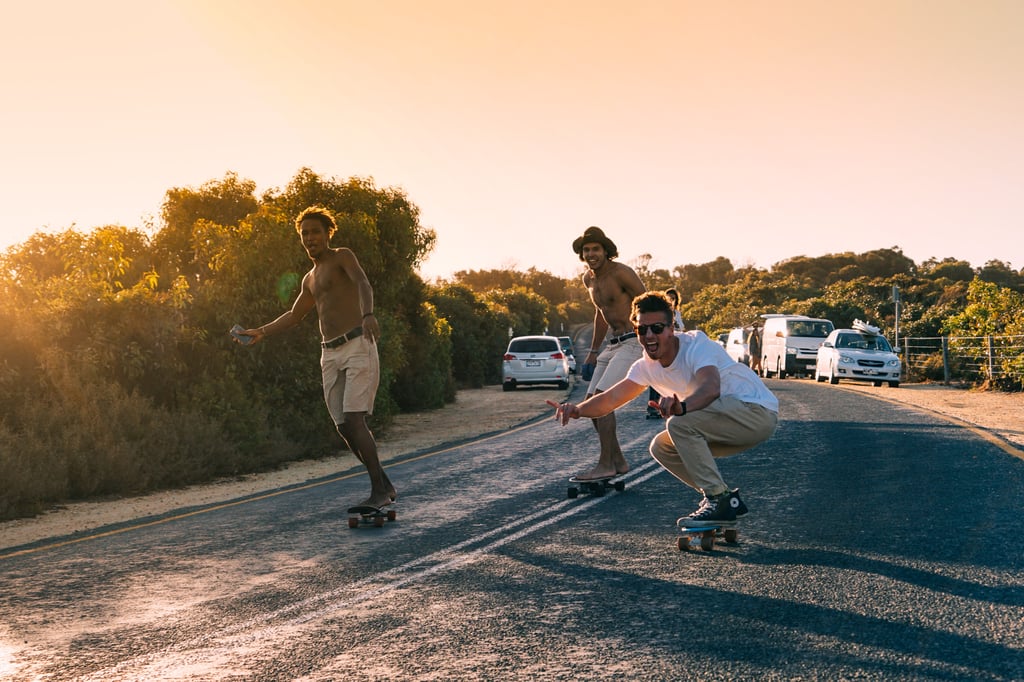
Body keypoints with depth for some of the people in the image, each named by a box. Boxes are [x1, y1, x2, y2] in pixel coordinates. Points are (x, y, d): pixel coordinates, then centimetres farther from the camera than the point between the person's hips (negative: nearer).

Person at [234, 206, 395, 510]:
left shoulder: (342, 257, 1)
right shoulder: (310, 279, 24)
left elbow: (363, 284, -19)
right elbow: (294, 315, 38)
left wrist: (368, 314, -39)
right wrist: (262, 331, 32)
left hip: (357, 346, -8)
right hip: (330, 355, 8)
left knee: (353, 420, -18)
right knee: (343, 426, 2)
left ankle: (379, 490, -15)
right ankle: (384, 486, 12)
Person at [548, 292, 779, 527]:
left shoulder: (696, 343, -22)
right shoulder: (647, 366, 3)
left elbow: (711, 389, -41)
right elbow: (611, 398, -2)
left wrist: (680, 406, -61)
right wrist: (577, 410, -22)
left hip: (758, 412, -9)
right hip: (727, 423, 9)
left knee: (679, 424, -27)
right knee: (662, 447, 4)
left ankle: (719, 500, -19)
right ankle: (727, 499, 10)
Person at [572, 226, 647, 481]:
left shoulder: (621, 273, -15)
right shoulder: (589, 278, 12)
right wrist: (593, 352, 26)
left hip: (635, 343, -9)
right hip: (614, 345, 9)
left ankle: (605, 465, -15)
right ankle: (618, 461, 13)